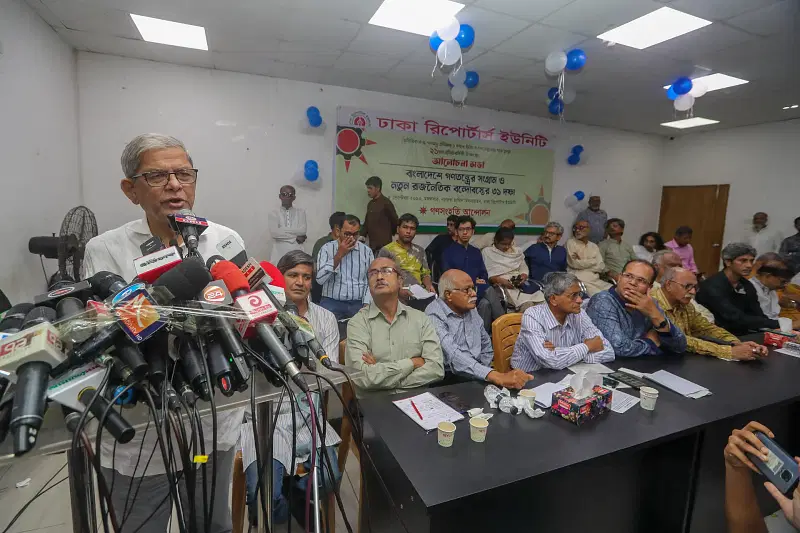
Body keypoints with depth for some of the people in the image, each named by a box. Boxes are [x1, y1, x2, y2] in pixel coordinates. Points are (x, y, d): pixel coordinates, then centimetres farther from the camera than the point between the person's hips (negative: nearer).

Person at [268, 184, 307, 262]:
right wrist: (295, 237, -6)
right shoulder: (273, 214, 8)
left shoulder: (301, 212, 12)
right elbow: (274, 232, -8)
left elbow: (302, 230, -4)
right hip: (279, 255, 0)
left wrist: (282, 230, -5)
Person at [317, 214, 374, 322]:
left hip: (358, 303, 2)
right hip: (331, 302, -2)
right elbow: (320, 279, -10)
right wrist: (339, 255, -11)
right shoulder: (327, 248, 2)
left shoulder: (366, 251, 8)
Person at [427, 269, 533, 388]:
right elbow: (454, 356, -30)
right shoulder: (435, 316, -16)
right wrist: (496, 377, -38)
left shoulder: (471, 310, 9)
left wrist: (484, 372, 7)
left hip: (478, 376, 7)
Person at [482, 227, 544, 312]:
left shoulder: (516, 251, 20)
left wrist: (523, 276, -6)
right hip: (502, 284, -5)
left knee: (542, 302, -22)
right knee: (527, 304, -31)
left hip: (520, 283, 5)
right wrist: (501, 280, -18)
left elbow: (524, 269, 17)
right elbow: (485, 274, -4)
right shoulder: (487, 252, 5)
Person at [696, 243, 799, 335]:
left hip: (740, 336, 7)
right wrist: (781, 324, -24)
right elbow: (737, 319, -25)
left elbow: (759, 317, -1)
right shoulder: (713, 287, -19)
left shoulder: (747, 286, 6)